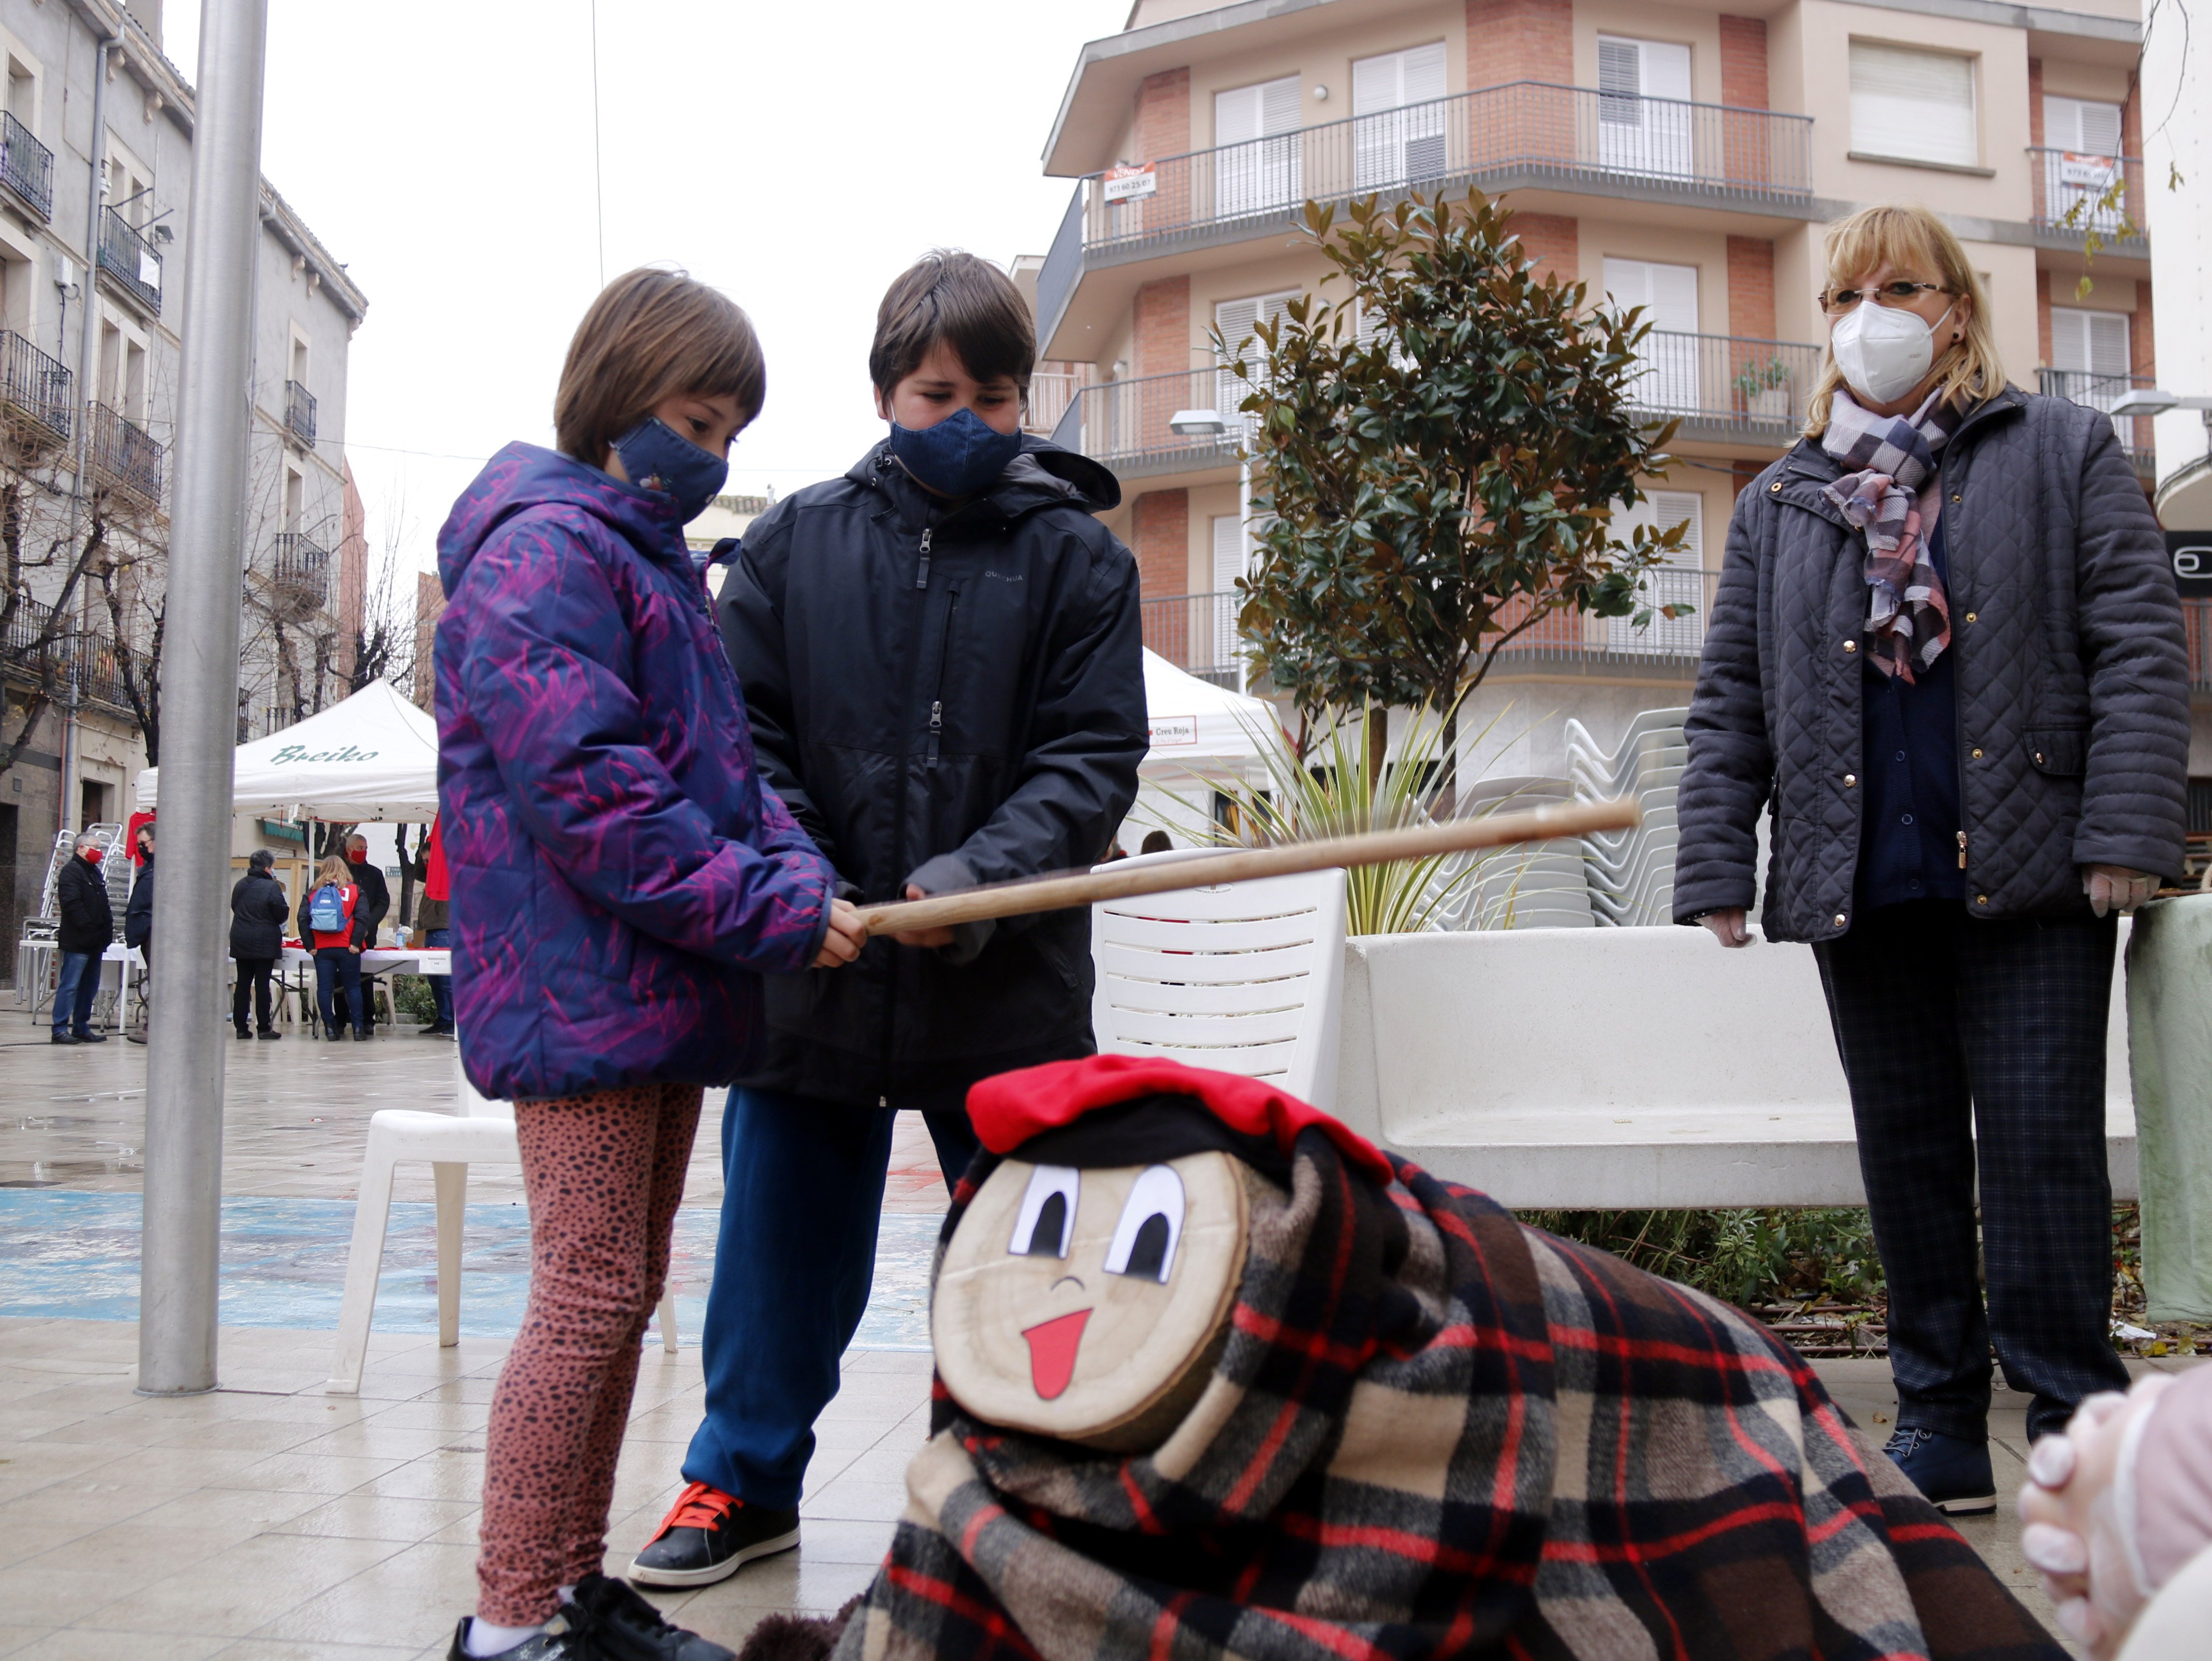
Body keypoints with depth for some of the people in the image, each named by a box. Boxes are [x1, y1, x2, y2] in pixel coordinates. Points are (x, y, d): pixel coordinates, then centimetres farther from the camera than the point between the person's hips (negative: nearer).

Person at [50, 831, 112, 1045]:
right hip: (77, 941, -9)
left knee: (90, 987, 12)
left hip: (96, 942, 9)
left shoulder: (95, 872, 21)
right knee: (70, 986, -8)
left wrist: (108, 930, 13)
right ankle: (60, 1029, -6)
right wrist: (89, 927, -22)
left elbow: (104, 905, 24)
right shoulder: (71, 872, -9)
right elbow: (72, 905, -20)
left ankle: (81, 1028, 18)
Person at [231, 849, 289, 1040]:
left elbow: (234, 908, 15)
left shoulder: (240, 885, 7)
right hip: (264, 943, -6)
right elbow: (282, 914, -13)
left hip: (240, 943, 6)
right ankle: (264, 1028, 1)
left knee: (243, 984, 9)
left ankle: (241, 1027, 9)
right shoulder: (272, 887, -13)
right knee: (262, 985, -2)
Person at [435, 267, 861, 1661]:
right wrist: (771, 910, -19)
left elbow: (722, 759, 20)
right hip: (584, 993, -10)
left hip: (661, 993, 10)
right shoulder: (544, 549, -11)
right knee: (591, 1294, -7)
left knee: (627, 1290, 14)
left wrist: (800, 872, 1)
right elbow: (587, 787, -21)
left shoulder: (654, 556, 20)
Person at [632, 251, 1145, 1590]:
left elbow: (1092, 760, -5)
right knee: (784, 1231, 15)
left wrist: (980, 877, -21)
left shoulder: (1078, 556, 0)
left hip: (1009, 987, -1)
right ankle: (746, 1476, 34)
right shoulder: (795, 541, 4)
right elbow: (741, 733, 3)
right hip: (811, 971, 2)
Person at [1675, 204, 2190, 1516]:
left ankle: (2074, 1418, 10)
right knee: (1906, 1151, 8)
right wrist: (1717, 867, 4)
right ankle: (1942, 1426, 19)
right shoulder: (1779, 504, 14)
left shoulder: (2065, 453, 7)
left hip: (2028, 870, -3)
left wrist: (2126, 835, -11)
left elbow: (2140, 646, -1)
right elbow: (1730, 704, 13)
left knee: (2041, 1143, -3)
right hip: (1860, 883, 3)